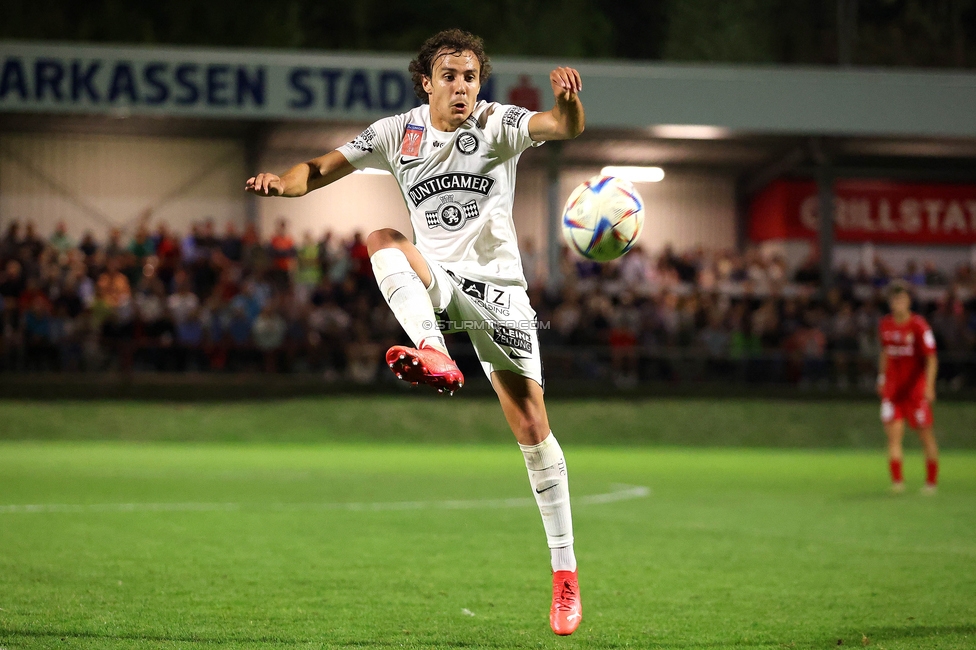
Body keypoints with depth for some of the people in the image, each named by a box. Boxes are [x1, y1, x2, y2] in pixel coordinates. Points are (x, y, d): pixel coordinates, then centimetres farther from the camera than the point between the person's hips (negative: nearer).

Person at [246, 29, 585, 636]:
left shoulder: (498, 124, -5)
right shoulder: (398, 133, 1)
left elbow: (565, 128, -22)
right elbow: (326, 168, -1)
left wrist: (569, 101, -45)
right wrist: (283, 181, -23)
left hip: (497, 288, -2)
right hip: (436, 279, 2)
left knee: (532, 428, -5)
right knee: (381, 239, -28)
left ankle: (565, 570, 5)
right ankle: (436, 358, -45)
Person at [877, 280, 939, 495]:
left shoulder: (919, 326, -11)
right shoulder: (885, 325, 5)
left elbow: (931, 358, -14)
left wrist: (929, 386, -24)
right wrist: (882, 377, 19)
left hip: (916, 388, -4)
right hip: (893, 388, 4)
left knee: (925, 435, 2)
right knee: (893, 434, -6)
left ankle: (931, 481, 11)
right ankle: (897, 481, -7)